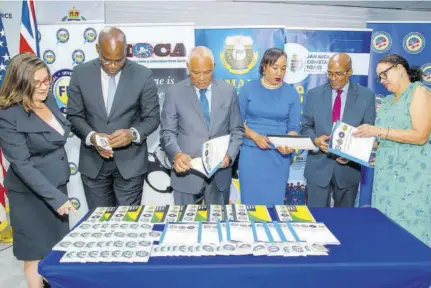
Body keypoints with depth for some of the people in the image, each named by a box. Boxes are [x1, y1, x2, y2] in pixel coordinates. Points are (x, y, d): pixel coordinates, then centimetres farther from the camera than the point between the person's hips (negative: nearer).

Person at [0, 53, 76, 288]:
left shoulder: (49, 100, 1)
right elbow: (22, 165, -22)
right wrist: (55, 197, -25)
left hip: (57, 185, 7)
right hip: (31, 194, -7)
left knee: (57, 247, 19)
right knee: (36, 253, 10)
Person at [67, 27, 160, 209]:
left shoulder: (143, 75, -7)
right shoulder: (81, 73, -1)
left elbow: (152, 117, -2)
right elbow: (74, 115, 2)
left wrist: (133, 133, -22)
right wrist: (91, 136, -18)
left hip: (130, 162, -2)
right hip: (93, 162, 2)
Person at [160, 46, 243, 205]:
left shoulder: (228, 91, 2)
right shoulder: (175, 92, -3)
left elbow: (237, 130, 5)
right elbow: (167, 132, -3)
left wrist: (229, 154, -12)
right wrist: (176, 155, -22)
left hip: (220, 172, 2)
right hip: (187, 172, -1)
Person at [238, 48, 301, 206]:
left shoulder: (291, 93, 3)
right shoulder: (248, 89, 1)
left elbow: (293, 127, 2)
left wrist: (289, 144, -18)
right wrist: (255, 136, -16)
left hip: (279, 156, 1)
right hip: (251, 153, -1)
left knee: (274, 200, 8)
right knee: (251, 200, 5)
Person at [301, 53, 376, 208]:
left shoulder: (366, 96, 0)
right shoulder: (314, 94, 2)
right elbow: (306, 126, 3)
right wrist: (315, 140, -18)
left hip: (349, 167, 0)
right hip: (318, 167, 0)